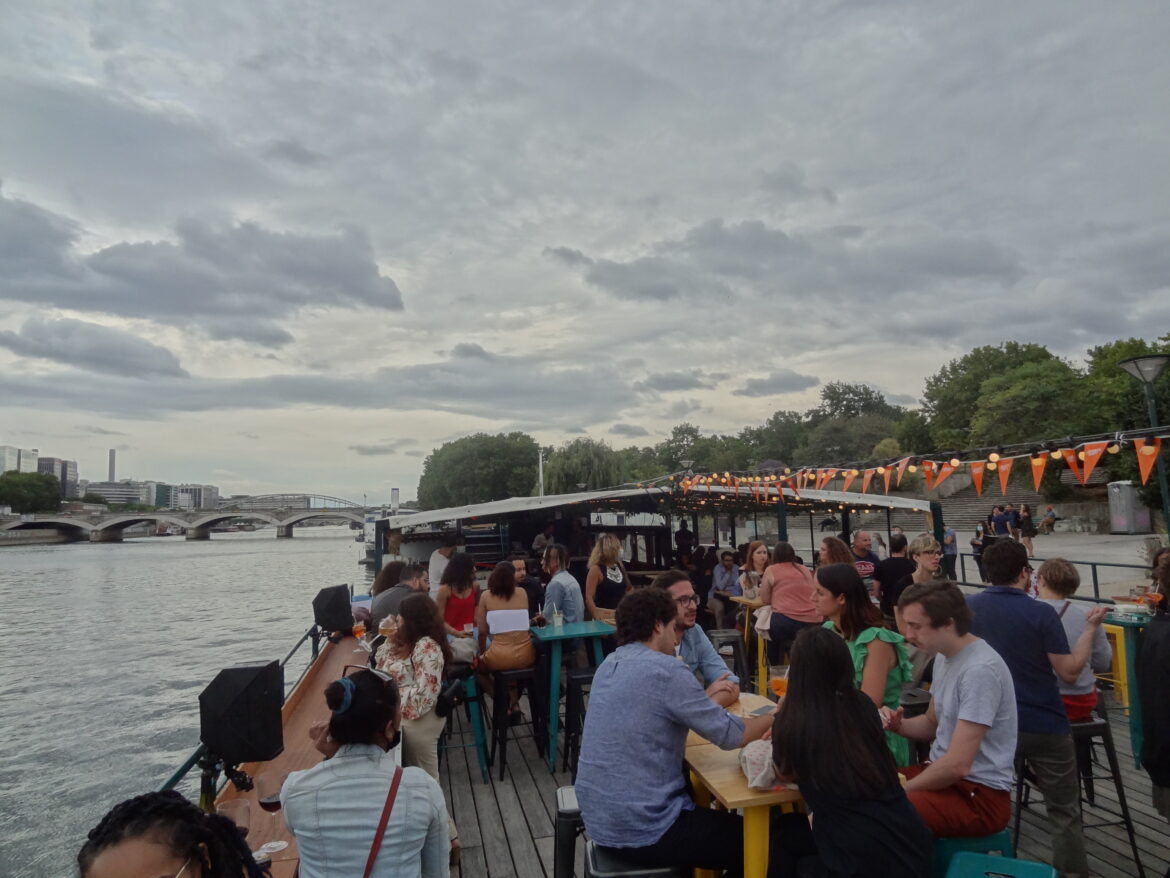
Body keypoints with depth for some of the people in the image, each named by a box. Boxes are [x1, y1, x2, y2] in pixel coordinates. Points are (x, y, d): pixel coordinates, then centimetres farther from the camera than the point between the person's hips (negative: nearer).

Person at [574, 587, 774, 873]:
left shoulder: (609, 665, 6)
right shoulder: (664, 669, -20)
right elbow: (731, 735, -14)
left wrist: (708, 702, 15)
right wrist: (774, 717, 4)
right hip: (642, 830, -9)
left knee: (718, 817, 30)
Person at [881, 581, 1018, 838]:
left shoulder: (980, 670, -24)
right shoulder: (944, 656, 7)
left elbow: (958, 765, -25)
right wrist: (898, 724, -2)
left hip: (980, 794, -9)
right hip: (944, 773, 9)